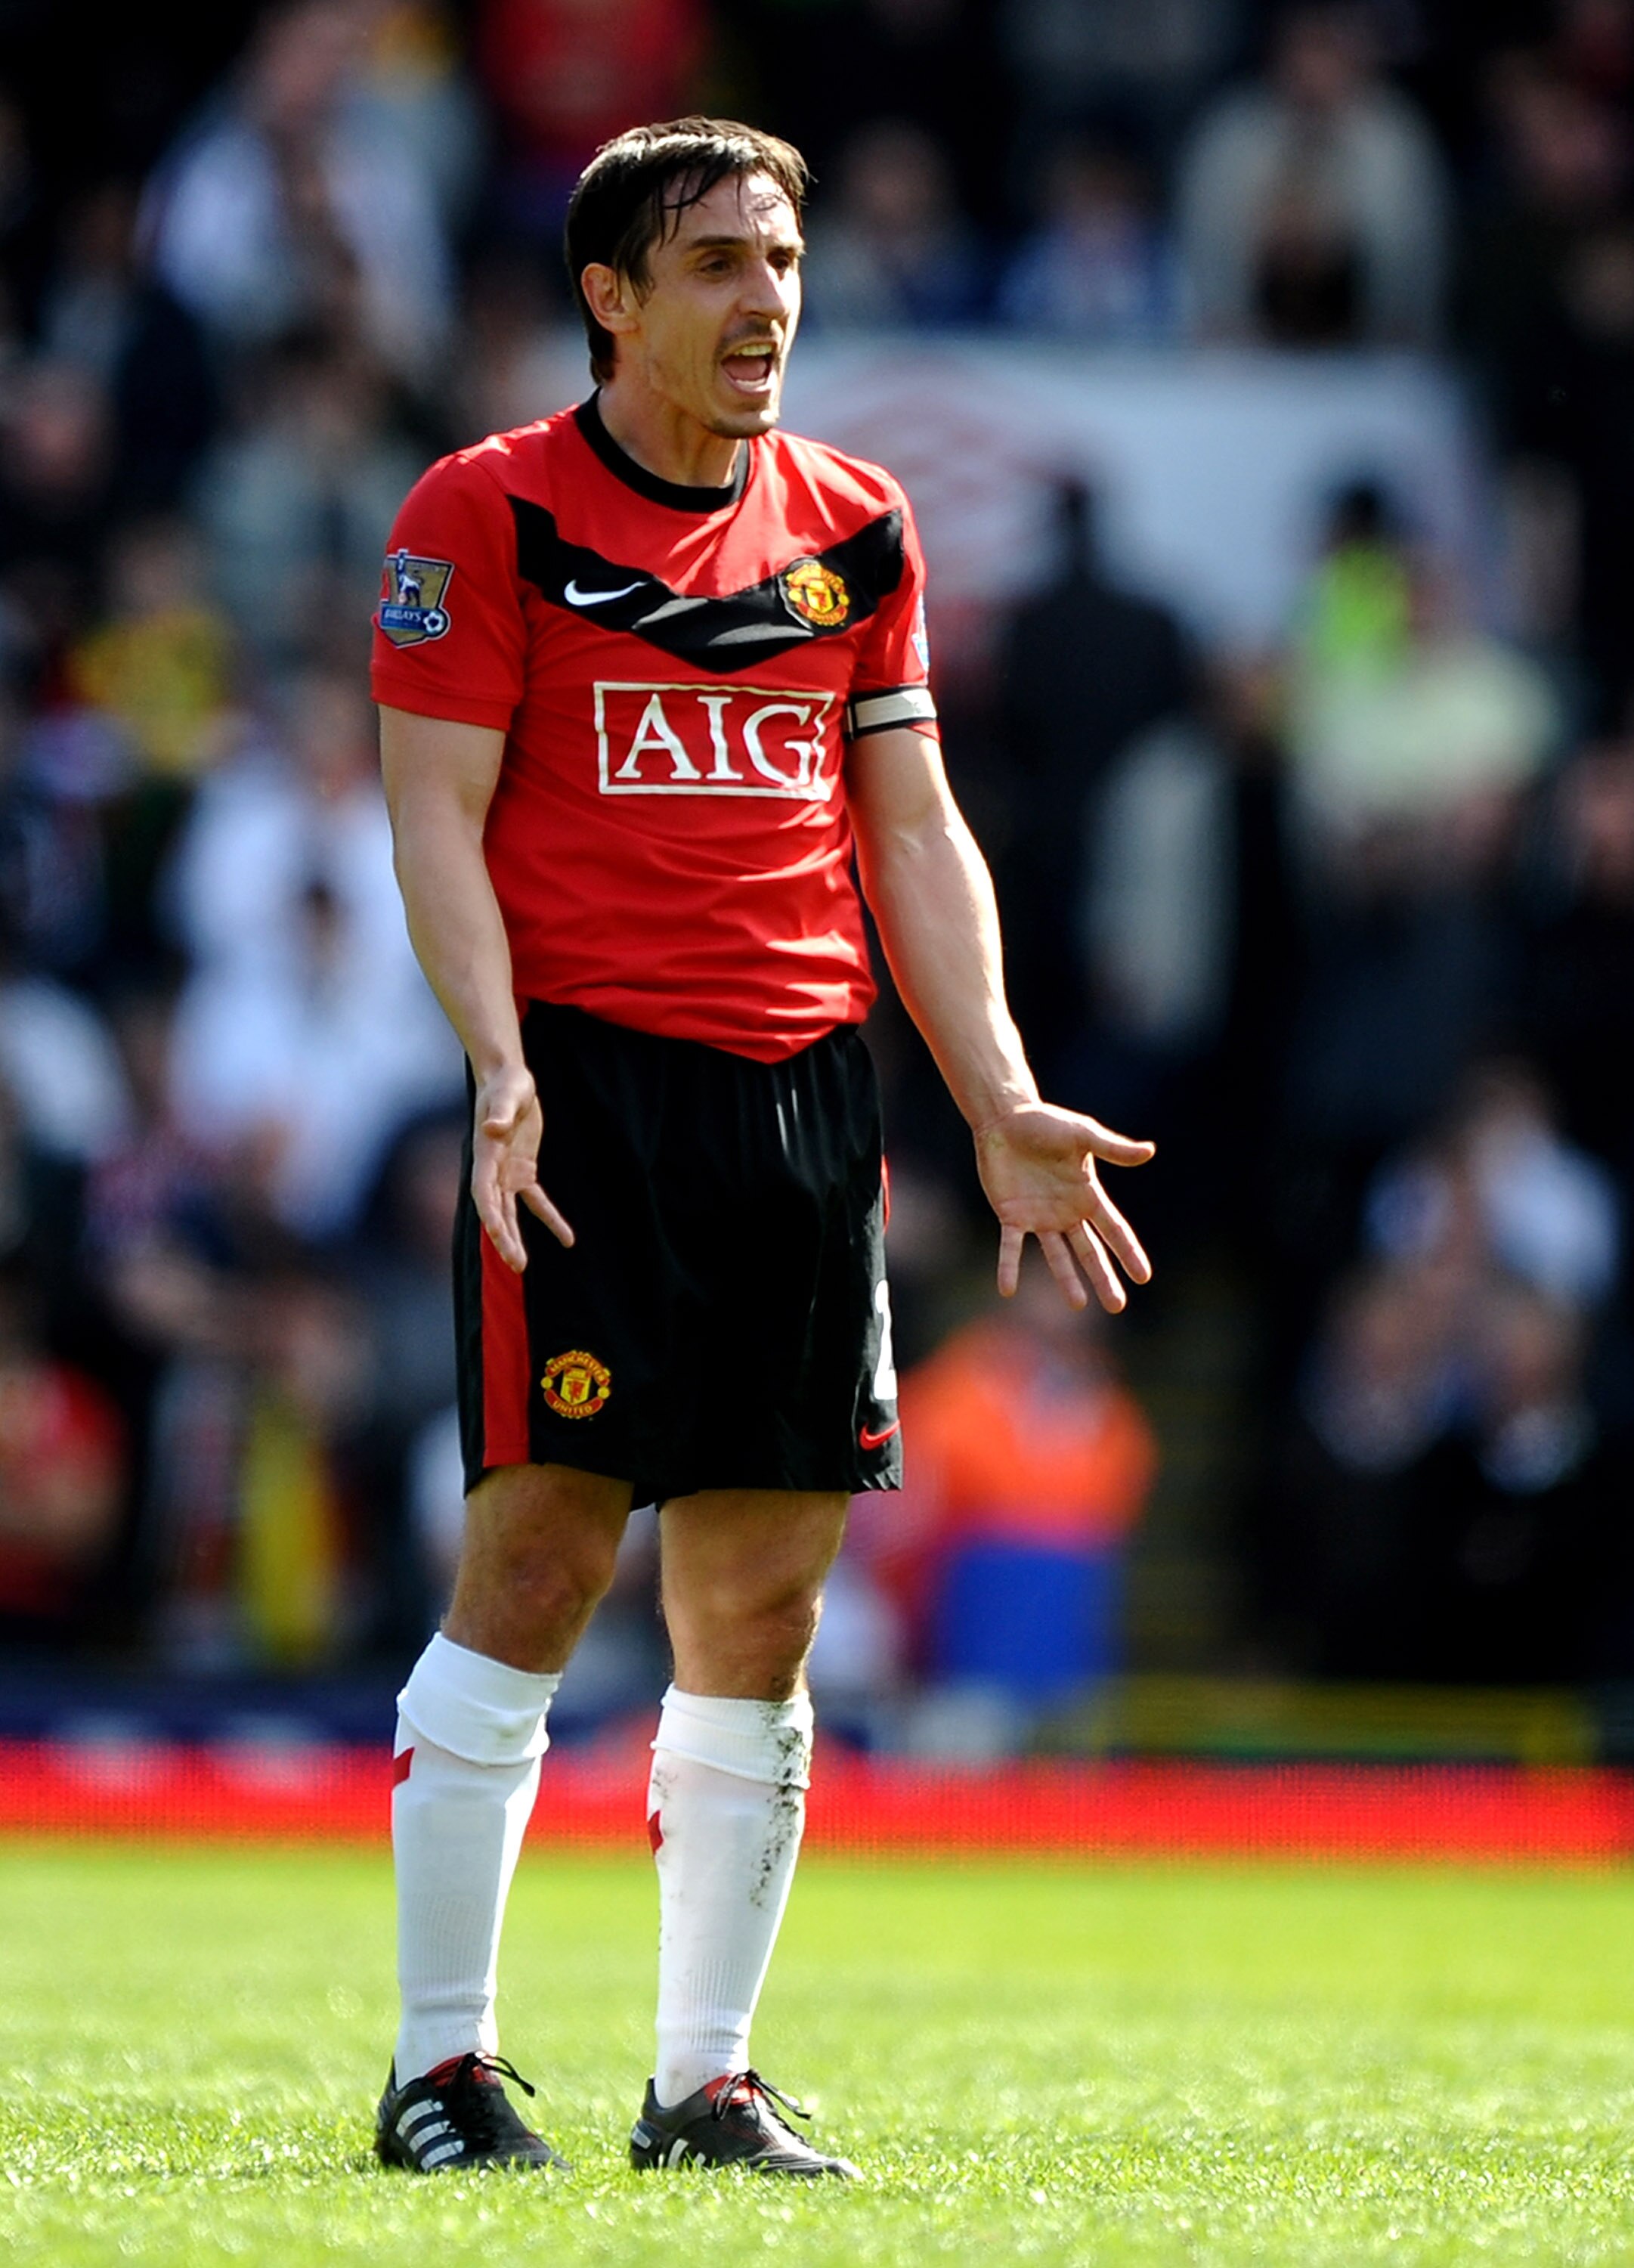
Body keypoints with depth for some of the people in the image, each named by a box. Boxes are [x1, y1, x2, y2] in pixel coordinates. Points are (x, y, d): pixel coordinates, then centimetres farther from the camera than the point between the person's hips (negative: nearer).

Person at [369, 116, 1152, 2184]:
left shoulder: (852, 526, 15)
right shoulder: (489, 514, 0)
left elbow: (912, 831, 16)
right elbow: (436, 810, -4)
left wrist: (1002, 1107, 8)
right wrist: (499, 1064, -18)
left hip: (807, 1088, 5)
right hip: (591, 1084, -5)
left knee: (762, 1609, 5)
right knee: (535, 1566, -9)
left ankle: (706, 2079, 12)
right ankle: (440, 2067, -2)